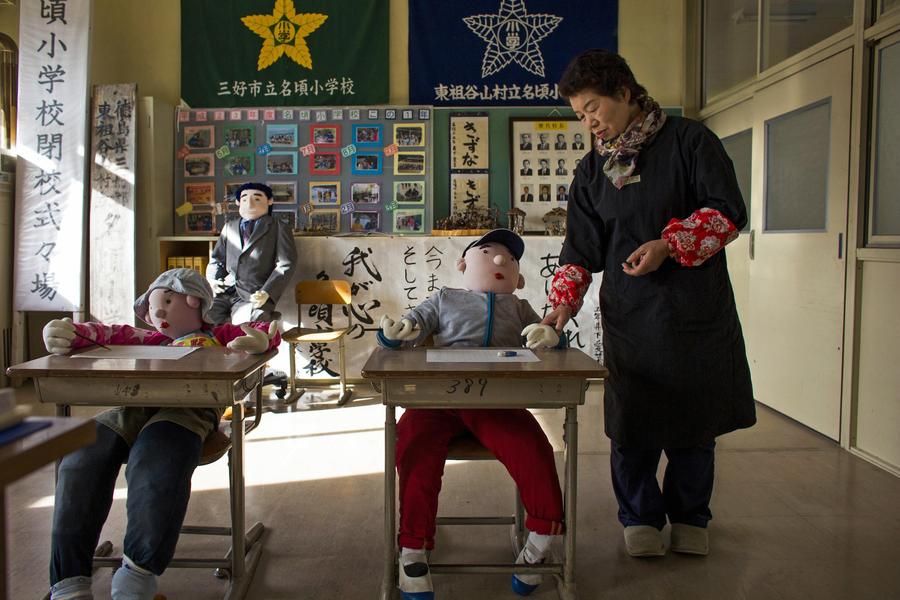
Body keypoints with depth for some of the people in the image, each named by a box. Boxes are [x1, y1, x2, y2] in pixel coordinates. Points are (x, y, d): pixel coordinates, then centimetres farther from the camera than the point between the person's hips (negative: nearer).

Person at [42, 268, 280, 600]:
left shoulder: (219, 335, 32)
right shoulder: (151, 340, 44)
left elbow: (269, 331, 16)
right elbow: (110, 333, 25)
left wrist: (260, 340, -11)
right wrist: (66, 334, 3)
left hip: (186, 409, -4)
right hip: (128, 409, 4)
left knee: (157, 467, -36)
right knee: (81, 461, -24)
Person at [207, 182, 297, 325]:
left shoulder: (279, 228, 9)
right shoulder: (229, 227, 24)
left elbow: (286, 264, -1)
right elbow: (217, 259, 26)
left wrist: (266, 292, -15)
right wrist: (212, 280, 3)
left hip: (255, 296, -4)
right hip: (225, 292, 4)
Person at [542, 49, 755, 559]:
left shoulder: (689, 140, -1)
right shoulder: (592, 171, 11)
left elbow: (729, 211, -6)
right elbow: (582, 248, 9)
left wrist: (670, 245, -18)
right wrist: (563, 302, -3)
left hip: (696, 308, -2)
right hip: (629, 314, 3)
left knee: (694, 417, 8)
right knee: (631, 420, 2)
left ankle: (690, 516, 29)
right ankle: (641, 517, 22)